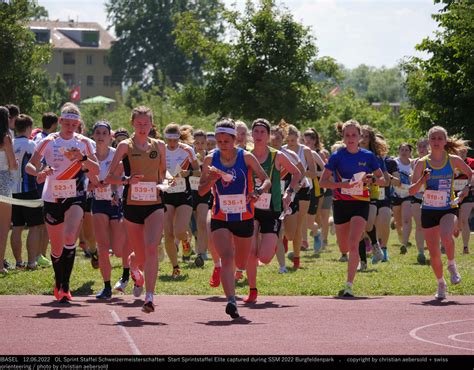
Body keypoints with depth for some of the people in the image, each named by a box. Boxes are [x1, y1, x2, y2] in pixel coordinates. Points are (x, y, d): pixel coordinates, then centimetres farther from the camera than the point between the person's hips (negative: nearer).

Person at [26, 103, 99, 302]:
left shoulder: (83, 142, 0)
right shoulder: (48, 142, -3)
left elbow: (96, 170, -1)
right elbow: (29, 166, -2)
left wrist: (83, 158, -20)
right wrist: (39, 172, -24)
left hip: (75, 197, -1)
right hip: (52, 198, 1)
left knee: (70, 237, -25)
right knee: (57, 248, 8)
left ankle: (65, 285, -19)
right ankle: (58, 284, 33)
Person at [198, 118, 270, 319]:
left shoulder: (246, 157, -6)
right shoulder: (210, 160, -1)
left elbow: (267, 180, -9)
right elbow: (201, 191, 2)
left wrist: (258, 192, -30)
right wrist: (212, 179, -18)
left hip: (244, 218, 0)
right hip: (220, 218, 0)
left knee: (241, 264, 13)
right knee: (226, 257, -21)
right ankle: (231, 301, -29)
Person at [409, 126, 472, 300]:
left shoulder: (454, 160, -3)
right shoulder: (422, 163, -3)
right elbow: (411, 191, -4)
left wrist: (467, 188, -5)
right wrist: (422, 180, -22)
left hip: (449, 208, -2)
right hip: (429, 211, 2)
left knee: (446, 237, -33)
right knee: (434, 253, 3)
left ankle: (452, 265, -4)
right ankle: (441, 284, 27)